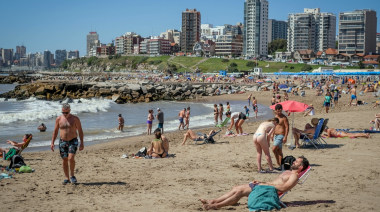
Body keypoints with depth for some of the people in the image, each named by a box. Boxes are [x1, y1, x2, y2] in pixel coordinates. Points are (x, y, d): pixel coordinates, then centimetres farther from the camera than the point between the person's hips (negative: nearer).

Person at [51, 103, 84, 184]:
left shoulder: (75, 119, -4)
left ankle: (72, 175, 0)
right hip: (62, 141, 3)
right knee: (64, 160, 4)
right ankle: (66, 178, 14)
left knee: (71, 158, -19)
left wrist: (82, 143, -4)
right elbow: (55, 131, 10)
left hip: (73, 141, -3)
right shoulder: (59, 119, 2)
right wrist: (52, 143, 5)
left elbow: (80, 131, 1)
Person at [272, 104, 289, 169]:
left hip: (281, 136, -9)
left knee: (274, 149, -18)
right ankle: (280, 165, 14)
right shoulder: (276, 117, 12)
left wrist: (285, 137, -22)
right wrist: (273, 134, 22)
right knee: (279, 151, 10)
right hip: (276, 135, 9)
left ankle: (278, 163, -10)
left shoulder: (284, 118, -13)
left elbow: (287, 127, -16)